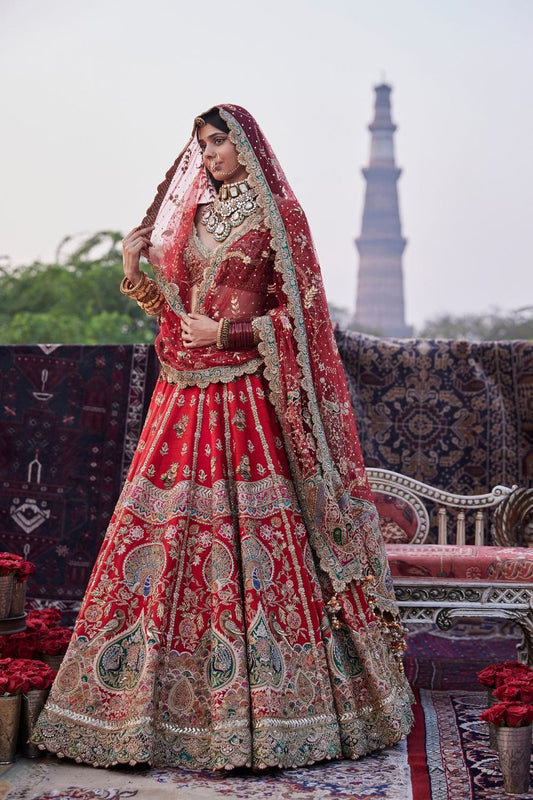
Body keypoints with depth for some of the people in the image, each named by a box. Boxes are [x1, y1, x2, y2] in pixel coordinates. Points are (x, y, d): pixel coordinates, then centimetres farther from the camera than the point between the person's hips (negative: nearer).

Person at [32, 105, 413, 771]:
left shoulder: (276, 216, 1)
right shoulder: (193, 215, 18)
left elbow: (297, 310, -4)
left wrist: (226, 331, -13)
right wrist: (138, 281, 1)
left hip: (248, 389, -6)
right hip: (185, 392, 6)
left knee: (253, 530, -9)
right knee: (169, 527, 1)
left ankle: (268, 707, 1)